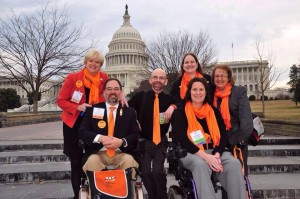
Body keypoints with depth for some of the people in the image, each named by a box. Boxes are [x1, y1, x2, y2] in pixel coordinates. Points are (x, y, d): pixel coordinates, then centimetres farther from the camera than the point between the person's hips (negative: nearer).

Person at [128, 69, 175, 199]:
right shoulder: (140, 96, -1)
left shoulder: (169, 99, 0)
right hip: (143, 141, 1)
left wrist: (173, 108, -16)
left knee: (158, 171, -15)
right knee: (145, 172, -7)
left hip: (161, 142, 0)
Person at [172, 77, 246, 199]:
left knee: (234, 163, -25)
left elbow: (223, 135, 6)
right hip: (190, 152, -3)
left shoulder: (214, 111, 13)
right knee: (201, 165, -36)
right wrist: (205, 156, -19)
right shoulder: (181, 112, 2)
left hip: (213, 151, 3)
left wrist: (217, 154, -15)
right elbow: (181, 139, -9)